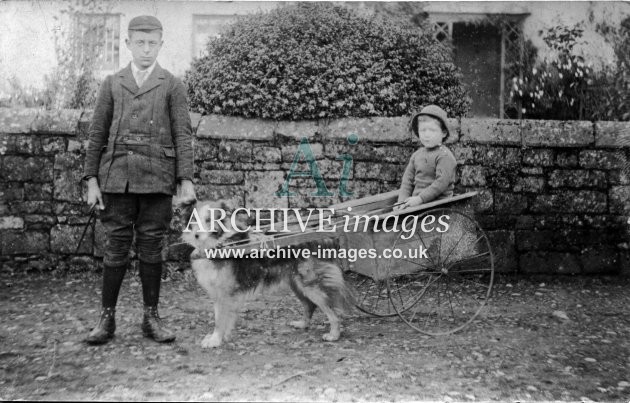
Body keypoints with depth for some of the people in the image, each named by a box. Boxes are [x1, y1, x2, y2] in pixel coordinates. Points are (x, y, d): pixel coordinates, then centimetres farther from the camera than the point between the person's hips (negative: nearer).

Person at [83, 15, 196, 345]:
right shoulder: (112, 84, 13)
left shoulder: (172, 86, 8)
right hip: (117, 177, 1)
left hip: (157, 180, -1)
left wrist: (186, 179, -7)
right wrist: (92, 179, 3)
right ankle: (107, 318, 12)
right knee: (116, 247, 2)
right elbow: (97, 134, 11)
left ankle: (151, 318, 14)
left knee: (151, 248, 4)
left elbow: (183, 135, 2)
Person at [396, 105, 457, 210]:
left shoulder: (444, 156, -7)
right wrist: (403, 201, -1)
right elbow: (408, 180, 14)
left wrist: (420, 198, -19)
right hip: (416, 202, 6)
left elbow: (442, 181, -16)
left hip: (438, 203, -6)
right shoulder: (416, 155, 15)